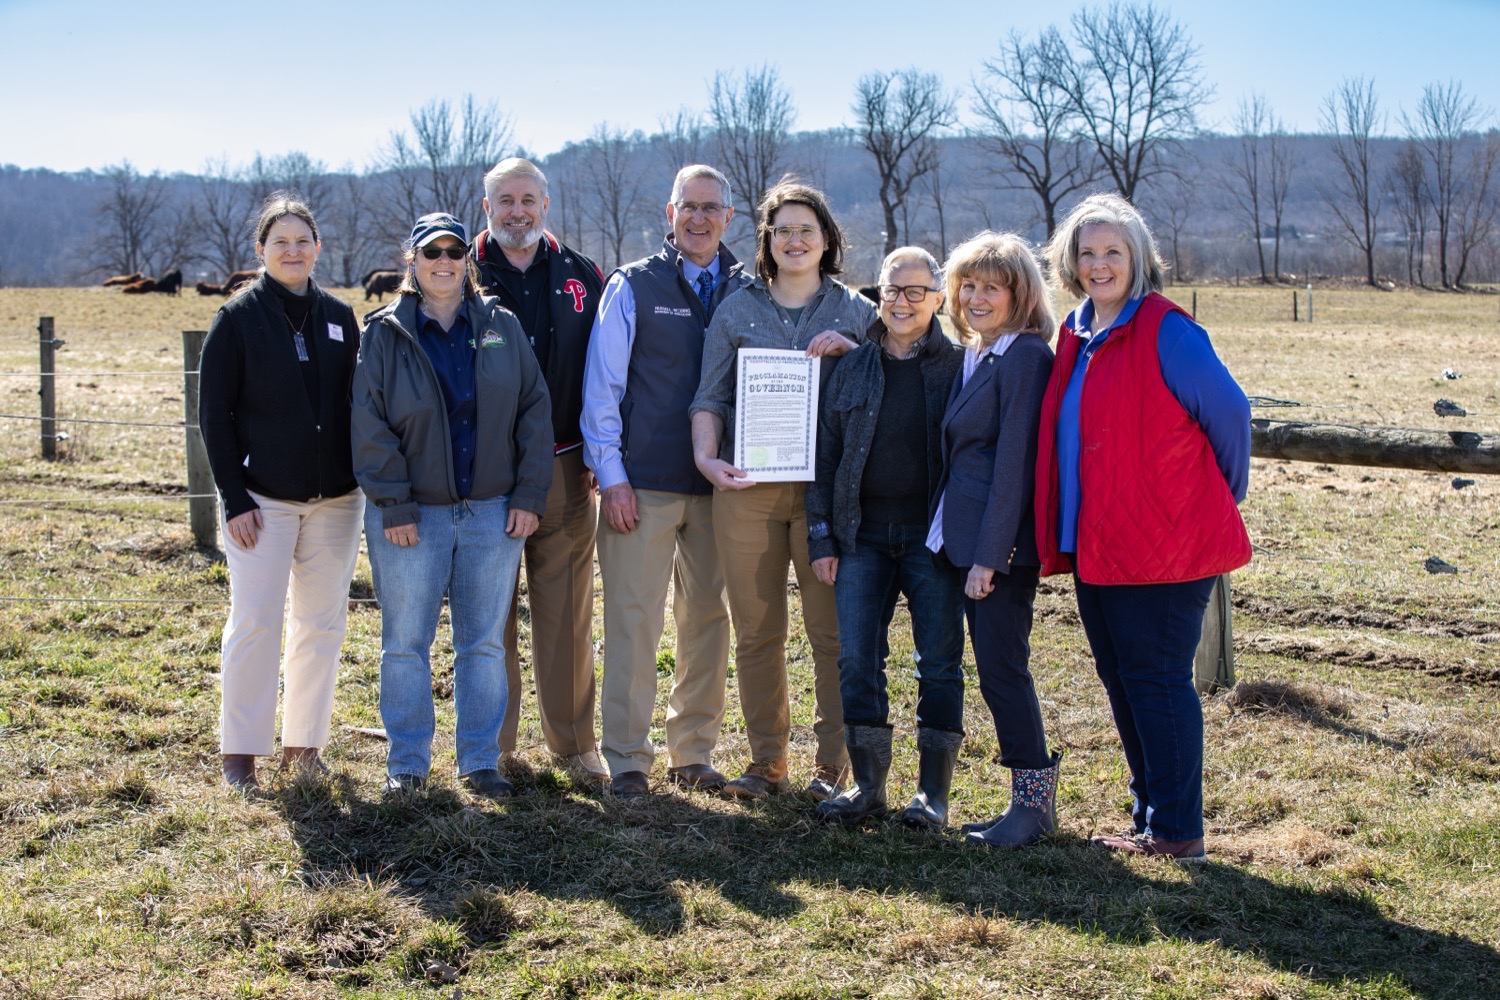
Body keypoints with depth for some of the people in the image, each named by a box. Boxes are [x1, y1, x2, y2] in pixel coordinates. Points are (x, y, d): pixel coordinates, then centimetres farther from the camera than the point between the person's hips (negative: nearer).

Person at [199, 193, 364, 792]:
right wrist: (234, 499, -10)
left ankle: (305, 742, 19)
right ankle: (240, 751, 8)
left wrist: (366, 481, 5)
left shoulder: (339, 318, 8)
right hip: (262, 500, -4)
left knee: (322, 624, 7)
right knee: (254, 623, -4)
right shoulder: (239, 318, -2)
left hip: (336, 500, 4)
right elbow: (214, 414, -4)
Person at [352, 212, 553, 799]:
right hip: (411, 516, -1)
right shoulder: (384, 333, 0)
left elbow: (534, 409, 4)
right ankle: (407, 764, 16)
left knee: (485, 643, 8)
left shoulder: (501, 328, 6)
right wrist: (393, 504, -11)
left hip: (494, 514, 2)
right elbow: (370, 426, -4)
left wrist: (529, 495, -3)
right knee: (406, 643, 4)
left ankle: (481, 761, 18)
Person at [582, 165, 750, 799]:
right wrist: (611, 476, -6)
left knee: (708, 620, 8)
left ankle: (693, 752, 20)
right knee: (634, 620, -2)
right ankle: (627, 759, 8)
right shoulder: (632, 287, 3)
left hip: (717, 485, 3)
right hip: (643, 485, -3)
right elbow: (601, 386, 0)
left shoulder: (748, 291, 10)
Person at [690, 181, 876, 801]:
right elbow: (710, 397, 9)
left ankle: (834, 765, 6)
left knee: (834, 630, -3)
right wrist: (706, 455, -8)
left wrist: (852, 351, -9)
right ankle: (767, 761, 14)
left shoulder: (857, 312, 11)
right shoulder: (737, 310, 13)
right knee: (756, 632, 4)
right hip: (746, 489, 1)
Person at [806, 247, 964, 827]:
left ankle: (932, 791, 10)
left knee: (939, 662, 1)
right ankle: (867, 785, 10)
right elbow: (825, 453, 12)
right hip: (864, 533, 3)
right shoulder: (853, 367, 10)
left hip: (933, 534, -3)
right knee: (856, 659, 0)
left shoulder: (959, 365, 2)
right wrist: (821, 539, 5)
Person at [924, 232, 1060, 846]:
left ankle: (1034, 801, 7)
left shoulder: (1025, 356, -12)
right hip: (966, 538, 9)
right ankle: (1028, 799, 20)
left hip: (1003, 542, -9)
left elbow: (1013, 463, -16)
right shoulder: (971, 356, 15)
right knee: (994, 668, 11)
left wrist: (989, 557, -18)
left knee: (1002, 668, -5)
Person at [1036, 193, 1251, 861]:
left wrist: (1223, 498, 4)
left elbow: (1228, 412, -8)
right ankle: (1152, 820, 26)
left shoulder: (1166, 332, -12)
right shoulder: (1077, 334, 12)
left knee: (1156, 679, -3)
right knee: (1120, 678, 14)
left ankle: (1177, 832, 8)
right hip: (1095, 545, 8)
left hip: (1161, 543, -8)